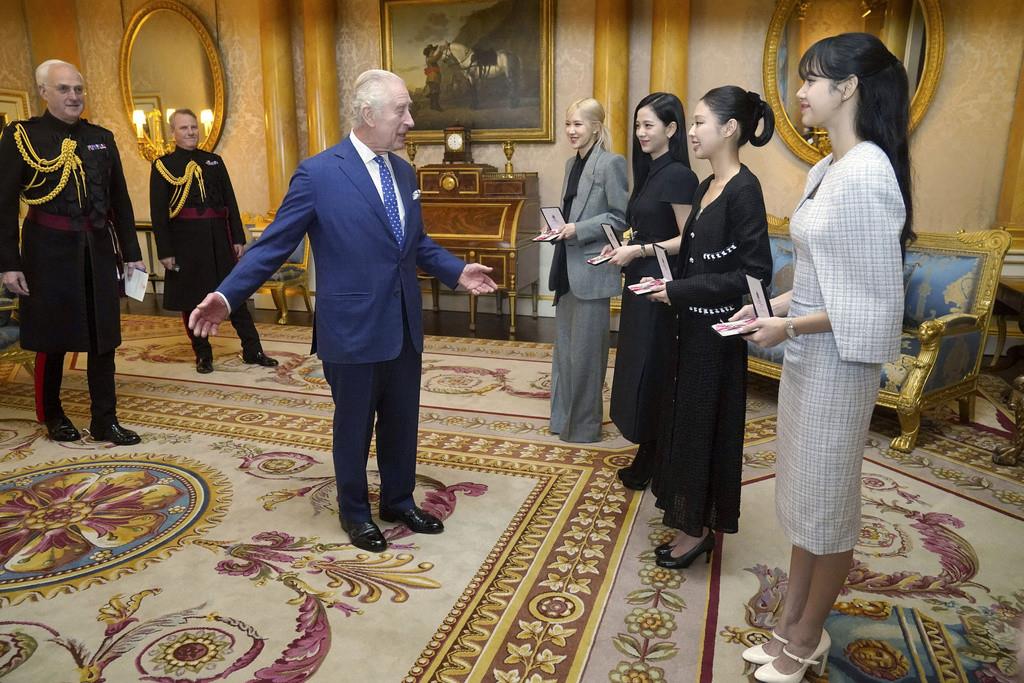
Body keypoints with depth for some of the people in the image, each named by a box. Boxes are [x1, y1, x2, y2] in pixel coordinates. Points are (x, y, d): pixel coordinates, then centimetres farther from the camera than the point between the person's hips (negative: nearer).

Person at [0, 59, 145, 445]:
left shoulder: (102, 138, 9)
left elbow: (120, 200, 11)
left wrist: (131, 253, 8)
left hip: (99, 249, 3)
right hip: (49, 251, -3)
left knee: (103, 338, 5)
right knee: (52, 339, 8)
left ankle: (105, 421, 14)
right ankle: (52, 416, 27)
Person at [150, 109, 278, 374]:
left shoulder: (214, 161, 11)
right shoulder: (163, 166, 2)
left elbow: (230, 202, 9)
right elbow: (158, 212, -3)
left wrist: (238, 239, 3)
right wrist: (165, 251, -9)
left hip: (219, 238, 2)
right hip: (186, 240, -2)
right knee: (192, 300, 5)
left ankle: (252, 351, 13)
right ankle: (203, 355, 18)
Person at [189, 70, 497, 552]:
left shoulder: (403, 172, 9)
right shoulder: (318, 173, -11)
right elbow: (273, 244, -10)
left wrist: (457, 272, 8)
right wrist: (227, 295, -17)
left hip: (404, 325, 6)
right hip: (353, 329, -6)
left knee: (402, 422, 17)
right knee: (354, 427, 12)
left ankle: (398, 501, 39)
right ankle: (355, 512, 34)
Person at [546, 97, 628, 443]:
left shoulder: (611, 163, -10)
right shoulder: (572, 163, 14)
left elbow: (621, 217, -13)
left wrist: (579, 230, -18)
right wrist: (559, 226, 2)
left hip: (593, 269, -8)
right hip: (567, 267, 8)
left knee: (586, 350, 1)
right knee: (564, 346, 15)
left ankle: (585, 425, 16)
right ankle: (563, 417, 29)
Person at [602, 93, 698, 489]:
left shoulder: (678, 175, -14)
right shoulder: (650, 172, 13)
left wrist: (639, 251, -19)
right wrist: (623, 249, 5)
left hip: (660, 287, -9)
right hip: (640, 283, 9)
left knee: (652, 371, 0)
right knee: (639, 368, 13)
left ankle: (651, 463, 15)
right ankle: (647, 455, 26)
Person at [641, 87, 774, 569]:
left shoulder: (743, 190, -17)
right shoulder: (708, 186, 9)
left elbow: (754, 273, -21)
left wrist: (679, 291, -19)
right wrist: (668, 285, 2)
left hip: (716, 331, -9)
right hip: (692, 325, 9)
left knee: (704, 423, 4)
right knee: (685, 417, 16)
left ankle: (698, 529, 22)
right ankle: (691, 520, 32)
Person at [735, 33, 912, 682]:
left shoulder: (867, 174, -19)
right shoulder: (824, 170, 8)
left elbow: (877, 299, -20)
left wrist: (789, 327, -17)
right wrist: (774, 305, 2)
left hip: (838, 360, -9)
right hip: (806, 355, 9)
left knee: (827, 501, 8)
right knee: (801, 494, 18)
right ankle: (792, 624, 36)